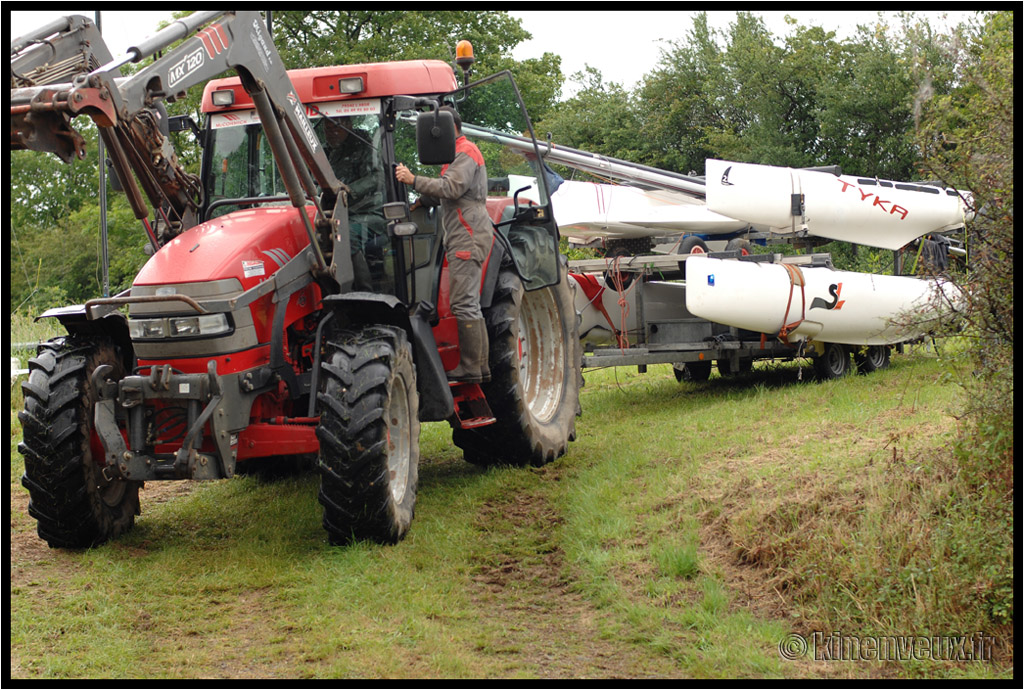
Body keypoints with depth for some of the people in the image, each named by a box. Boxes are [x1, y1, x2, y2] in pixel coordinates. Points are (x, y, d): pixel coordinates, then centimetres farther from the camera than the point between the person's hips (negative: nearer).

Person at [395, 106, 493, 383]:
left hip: (468, 239, -11)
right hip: (461, 238, 11)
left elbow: (451, 188, -23)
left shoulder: (465, 153, -8)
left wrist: (414, 180, -24)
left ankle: (469, 369, -11)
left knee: (464, 305, -12)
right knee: (469, 305, 11)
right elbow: (441, 194, 26)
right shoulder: (456, 154, 25)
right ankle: (480, 367, 14)